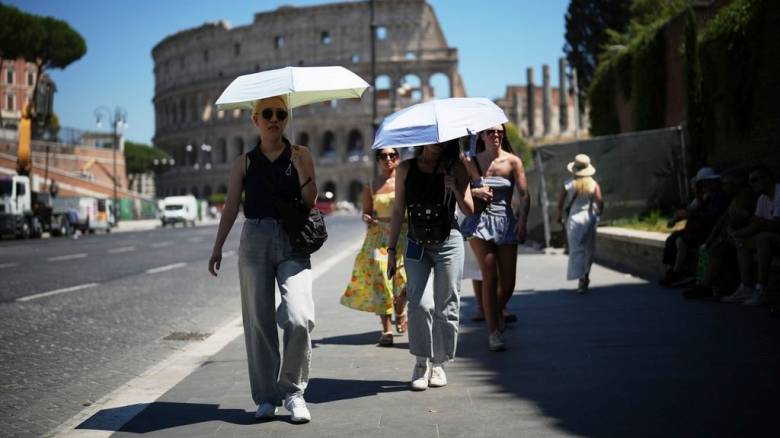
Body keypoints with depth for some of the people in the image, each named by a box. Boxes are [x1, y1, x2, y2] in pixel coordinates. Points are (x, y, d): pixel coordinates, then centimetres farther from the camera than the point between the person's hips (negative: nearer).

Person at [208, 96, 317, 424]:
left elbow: (310, 201, -2)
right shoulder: (245, 162, 9)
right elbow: (231, 206, 9)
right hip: (255, 240, 1)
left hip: (293, 242, -1)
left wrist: (300, 167, -16)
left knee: (299, 318, -17)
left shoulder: (300, 155, 6)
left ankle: (293, 390, 1)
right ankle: (266, 396, 13)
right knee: (259, 321, 2)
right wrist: (217, 248, 4)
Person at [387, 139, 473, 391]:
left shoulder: (455, 168, 3)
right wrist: (391, 249, 5)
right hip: (416, 245, 0)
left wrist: (454, 188, -19)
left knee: (445, 306, 2)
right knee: (419, 303, -11)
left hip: (448, 244, 0)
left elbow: (469, 210, -2)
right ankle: (421, 364, 0)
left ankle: (439, 363, 15)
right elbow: (398, 211, 8)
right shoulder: (407, 169, 5)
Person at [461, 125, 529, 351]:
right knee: (490, 277, -9)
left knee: (508, 280, 1)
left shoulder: (513, 161, 2)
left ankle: (498, 311, 35)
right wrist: (474, 192, -12)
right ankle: (493, 332, -2)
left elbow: (525, 194, -3)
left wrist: (523, 220, -15)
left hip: (506, 222, 1)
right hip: (480, 221, -1)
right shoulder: (472, 162, 5)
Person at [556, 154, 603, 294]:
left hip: (574, 219, -2)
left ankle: (581, 279, -14)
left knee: (577, 249, -1)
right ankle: (586, 275, 28)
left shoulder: (568, 185, -5)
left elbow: (560, 203, -3)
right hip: (590, 218, 2)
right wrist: (598, 213, 9)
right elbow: (600, 202, -11)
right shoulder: (594, 184, -2)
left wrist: (559, 216, 15)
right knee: (589, 248, 17)